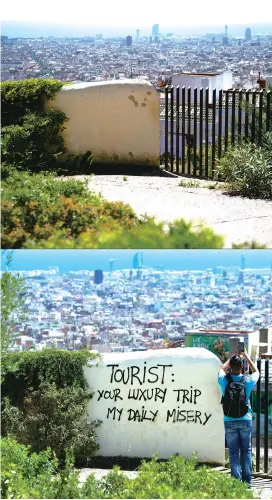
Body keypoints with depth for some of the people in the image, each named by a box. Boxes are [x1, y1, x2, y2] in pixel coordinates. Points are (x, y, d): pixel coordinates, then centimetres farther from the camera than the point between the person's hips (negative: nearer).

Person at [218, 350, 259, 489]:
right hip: (245, 420, 0)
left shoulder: (224, 380, -9)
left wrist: (233, 357, 24)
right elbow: (256, 372, 15)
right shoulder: (247, 381, -9)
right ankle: (247, 481, 7)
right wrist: (246, 356, 22)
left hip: (229, 421, 0)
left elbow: (222, 369, 16)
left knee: (233, 452, 4)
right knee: (246, 451, 8)